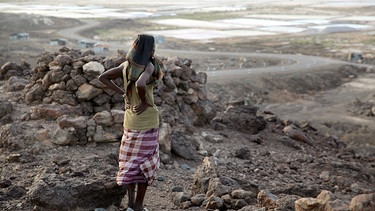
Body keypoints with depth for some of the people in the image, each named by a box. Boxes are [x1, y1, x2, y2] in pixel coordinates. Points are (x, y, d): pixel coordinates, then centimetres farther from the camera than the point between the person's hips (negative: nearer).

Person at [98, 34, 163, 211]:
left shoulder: (126, 65, 1)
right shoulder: (149, 67, -18)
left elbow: (102, 77, 4)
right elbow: (140, 84, -38)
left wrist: (123, 93, 2)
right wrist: (145, 102, -19)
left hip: (130, 119, 6)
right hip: (148, 120, -6)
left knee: (131, 160, 17)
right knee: (145, 162, 8)